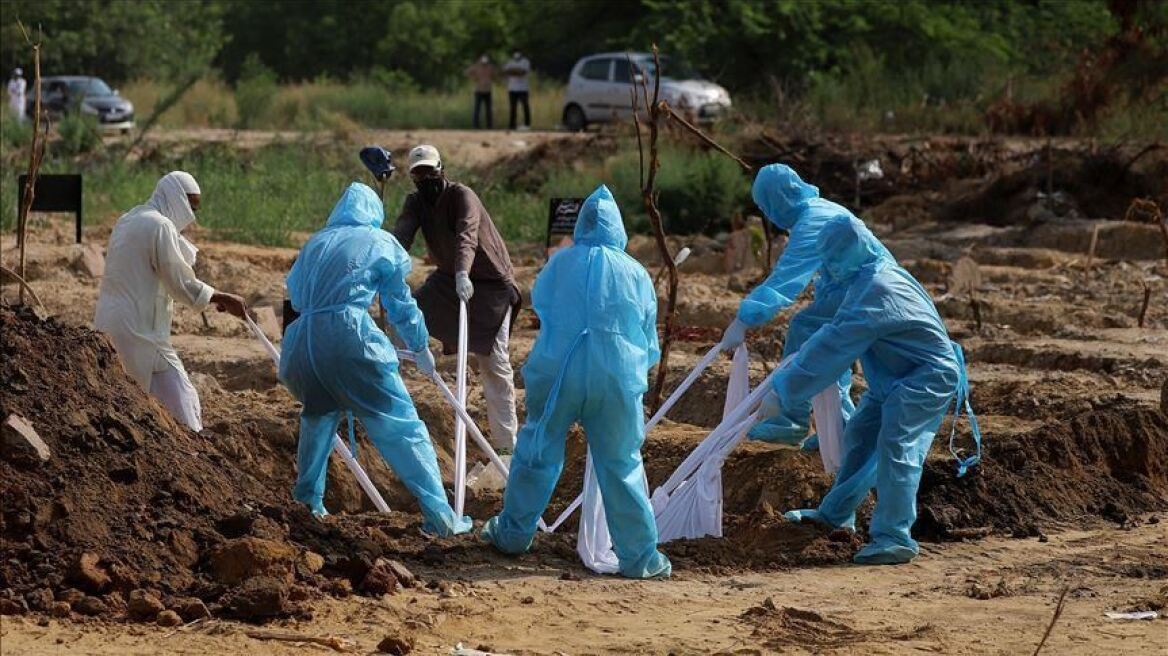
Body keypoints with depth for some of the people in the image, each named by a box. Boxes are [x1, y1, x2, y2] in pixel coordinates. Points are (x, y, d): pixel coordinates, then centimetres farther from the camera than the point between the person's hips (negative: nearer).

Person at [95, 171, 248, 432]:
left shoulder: (128, 221, 16)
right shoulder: (160, 226, -13)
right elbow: (182, 283, -12)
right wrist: (224, 299, -3)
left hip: (109, 328, 9)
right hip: (139, 332, -9)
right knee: (180, 402, -7)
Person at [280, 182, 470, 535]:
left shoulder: (315, 243, 23)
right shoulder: (380, 242, 12)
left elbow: (294, 294, 28)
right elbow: (401, 303, 17)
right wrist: (421, 347, 31)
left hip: (304, 343, 4)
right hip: (350, 337, -4)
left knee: (319, 417, 31)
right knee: (401, 428, -2)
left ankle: (307, 501, 31)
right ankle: (440, 515, -8)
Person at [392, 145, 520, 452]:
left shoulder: (461, 196, -21)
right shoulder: (415, 202, -2)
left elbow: (467, 235, -40)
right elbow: (401, 236, -19)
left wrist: (463, 273, -58)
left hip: (490, 282, -6)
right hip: (448, 279, 6)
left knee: (494, 363, -9)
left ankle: (507, 443, -8)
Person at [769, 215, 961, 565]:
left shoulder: (875, 292, -26)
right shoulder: (872, 277, 7)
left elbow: (833, 347, -27)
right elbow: (839, 330, 25)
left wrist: (784, 389, -22)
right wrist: (800, 357, 19)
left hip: (928, 378, -11)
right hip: (897, 378, 11)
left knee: (896, 444, -22)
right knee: (860, 434, 17)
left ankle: (894, 536, -24)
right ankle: (835, 514, 31)